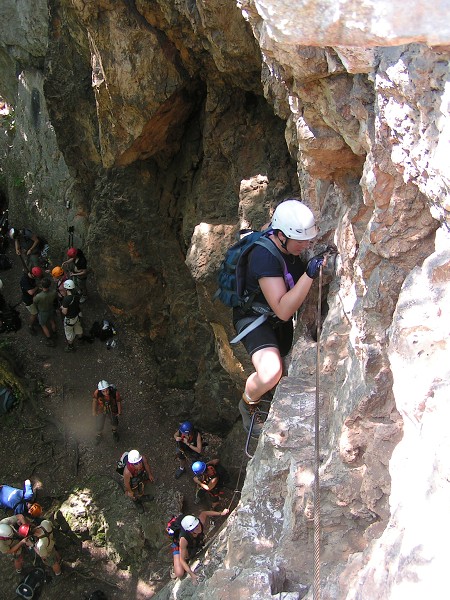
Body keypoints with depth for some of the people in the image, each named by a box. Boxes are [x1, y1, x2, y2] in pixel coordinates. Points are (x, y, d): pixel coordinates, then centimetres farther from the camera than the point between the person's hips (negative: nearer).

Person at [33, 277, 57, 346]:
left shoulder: (38, 296, -43)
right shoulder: (54, 292, -33)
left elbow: (34, 302, -19)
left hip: (43, 312, -3)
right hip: (51, 309, 3)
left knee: (43, 325, 24)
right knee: (52, 321, 32)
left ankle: (50, 340, 39)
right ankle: (54, 333, 58)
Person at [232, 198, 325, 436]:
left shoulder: (292, 246, -10)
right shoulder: (265, 256, -34)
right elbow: (283, 310, -38)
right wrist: (309, 274, -47)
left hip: (281, 318, 8)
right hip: (255, 316, -8)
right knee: (271, 373, -30)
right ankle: (248, 404, 2)